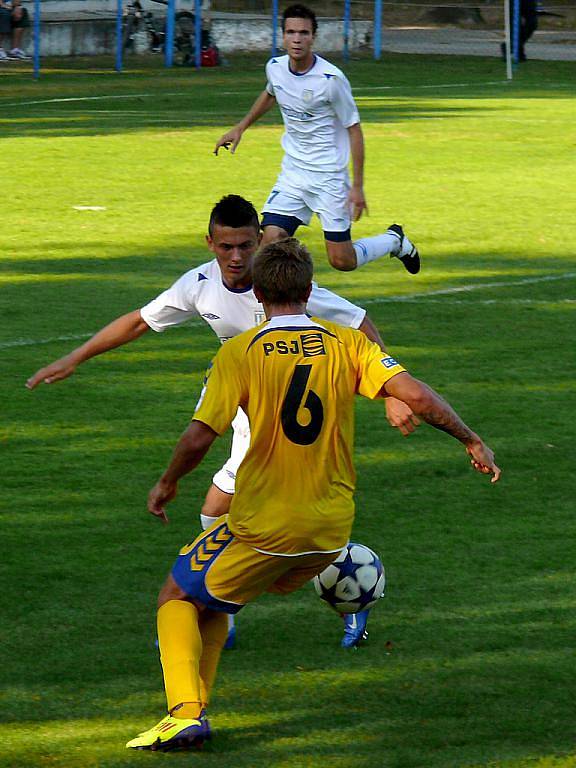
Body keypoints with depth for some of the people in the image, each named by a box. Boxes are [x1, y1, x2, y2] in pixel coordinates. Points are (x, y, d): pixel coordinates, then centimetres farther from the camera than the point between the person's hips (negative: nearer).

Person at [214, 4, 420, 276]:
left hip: (329, 177, -5)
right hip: (292, 174, 5)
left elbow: (354, 130, -11)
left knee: (342, 261, 0)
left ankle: (394, 239, 29)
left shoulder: (331, 78, -19)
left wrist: (357, 186, -12)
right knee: (269, 243, -14)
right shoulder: (275, 67, -2)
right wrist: (239, 128, 24)